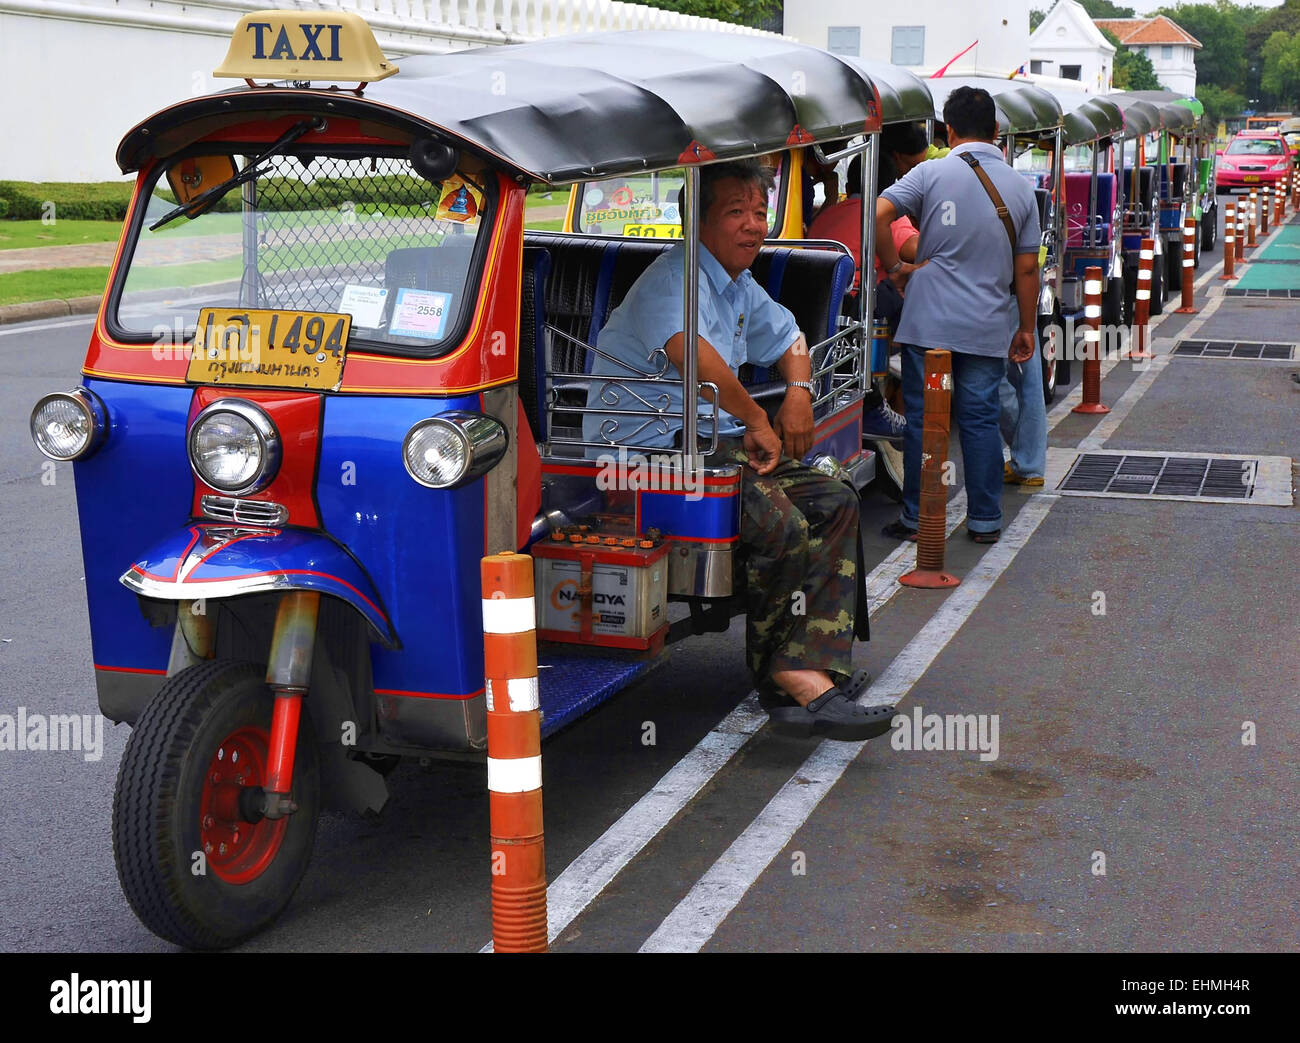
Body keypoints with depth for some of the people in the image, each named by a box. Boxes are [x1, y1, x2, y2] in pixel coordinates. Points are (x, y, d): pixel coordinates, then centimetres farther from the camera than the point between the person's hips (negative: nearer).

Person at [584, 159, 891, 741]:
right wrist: (757, 422, -23)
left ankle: (808, 675, -15)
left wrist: (798, 391, 14)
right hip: (650, 446, -10)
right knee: (783, 526, -26)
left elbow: (789, 339, 36)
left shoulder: (739, 287, 20)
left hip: (714, 441, 10)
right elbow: (693, 353, -33)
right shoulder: (677, 277, -13)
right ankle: (778, 672, -3)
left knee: (833, 503, -5)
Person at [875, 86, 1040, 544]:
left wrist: (895, 267, -2)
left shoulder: (932, 173, -5)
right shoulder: (1020, 187, 4)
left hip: (928, 322, -2)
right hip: (988, 329, 2)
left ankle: (916, 518, 12)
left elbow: (878, 214, -16)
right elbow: (1026, 269, 5)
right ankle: (985, 520, 14)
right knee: (981, 420, 9)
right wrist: (1026, 329, 14)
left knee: (922, 419, 6)